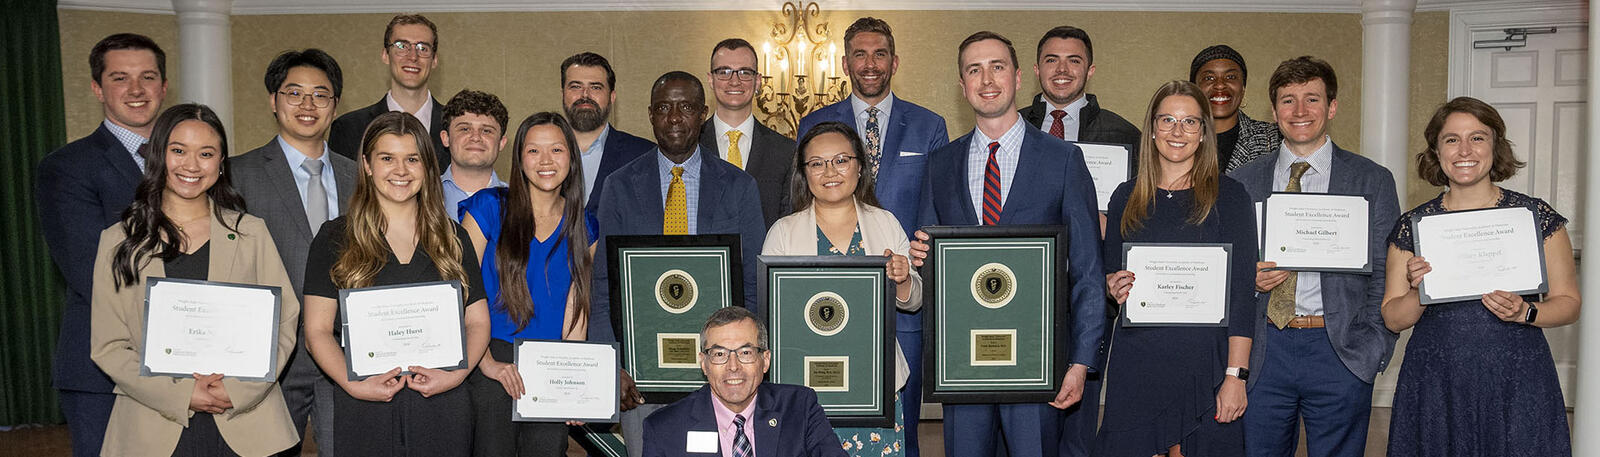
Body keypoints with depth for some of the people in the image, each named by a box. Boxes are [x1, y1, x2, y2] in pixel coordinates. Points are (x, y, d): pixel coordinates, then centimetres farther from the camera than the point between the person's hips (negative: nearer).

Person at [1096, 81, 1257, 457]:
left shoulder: (1228, 196, 0)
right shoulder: (1126, 198, 10)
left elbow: (1242, 292, -4)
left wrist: (1235, 376, -10)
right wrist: (1114, 288, -6)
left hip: (1204, 360, -2)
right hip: (1136, 359, 3)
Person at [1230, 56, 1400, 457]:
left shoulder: (1372, 180, 5)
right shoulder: (1241, 182, 8)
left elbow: (1386, 276, 3)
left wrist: (1373, 351, -6)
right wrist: (1250, 280, -9)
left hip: (1340, 353, -1)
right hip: (1263, 352, 1)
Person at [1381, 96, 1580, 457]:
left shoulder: (1536, 216, 1)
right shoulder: (1413, 225, 3)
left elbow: (1569, 302, 4)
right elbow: (1393, 319, 4)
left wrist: (1524, 312, -14)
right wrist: (1419, 292, -15)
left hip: (1516, 386, 0)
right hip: (1434, 388, 1)